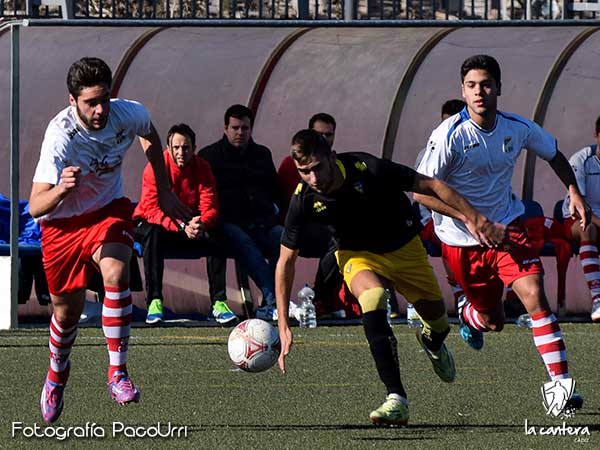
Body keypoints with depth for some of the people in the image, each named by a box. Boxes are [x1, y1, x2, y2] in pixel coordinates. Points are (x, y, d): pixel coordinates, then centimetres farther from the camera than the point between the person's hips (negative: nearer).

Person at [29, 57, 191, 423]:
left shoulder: (128, 114, -20)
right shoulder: (61, 136, -33)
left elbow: (150, 135, 9)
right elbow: (35, 207, -38)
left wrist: (165, 192, 10)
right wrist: (61, 189, -60)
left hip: (109, 210, 2)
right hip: (62, 223, -2)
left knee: (116, 273, -29)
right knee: (67, 312, 10)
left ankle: (118, 372, -23)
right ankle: (58, 370, 44)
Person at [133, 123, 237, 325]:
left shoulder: (202, 168, -6)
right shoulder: (157, 167, -17)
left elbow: (210, 208, -11)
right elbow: (152, 209, -26)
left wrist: (201, 224, -36)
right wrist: (182, 227, -40)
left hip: (188, 225, 3)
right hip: (149, 223, -3)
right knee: (154, 234, -38)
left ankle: (219, 303, -23)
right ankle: (154, 302, -40)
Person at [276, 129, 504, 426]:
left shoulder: (368, 169, -31)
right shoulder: (304, 200, -24)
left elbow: (430, 186, -18)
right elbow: (285, 261, -14)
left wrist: (473, 218, -14)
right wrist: (283, 325, -18)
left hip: (404, 248, 1)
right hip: (358, 255, -1)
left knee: (438, 322, 9)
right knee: (372, 298, -33)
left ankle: (433, 343, 52)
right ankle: (396, 400, -35)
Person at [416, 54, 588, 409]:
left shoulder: (518, 128, -7)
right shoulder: (450, 135, -20)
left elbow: (554, 154, 14)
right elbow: (422, 192, -19)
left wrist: (574, 193, -1)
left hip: (506, 225, 2)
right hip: (460, 240, -2)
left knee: (534, 294, -20)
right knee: (492, 321, 9)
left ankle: (560, 382, -21)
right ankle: (468, 314, 49)